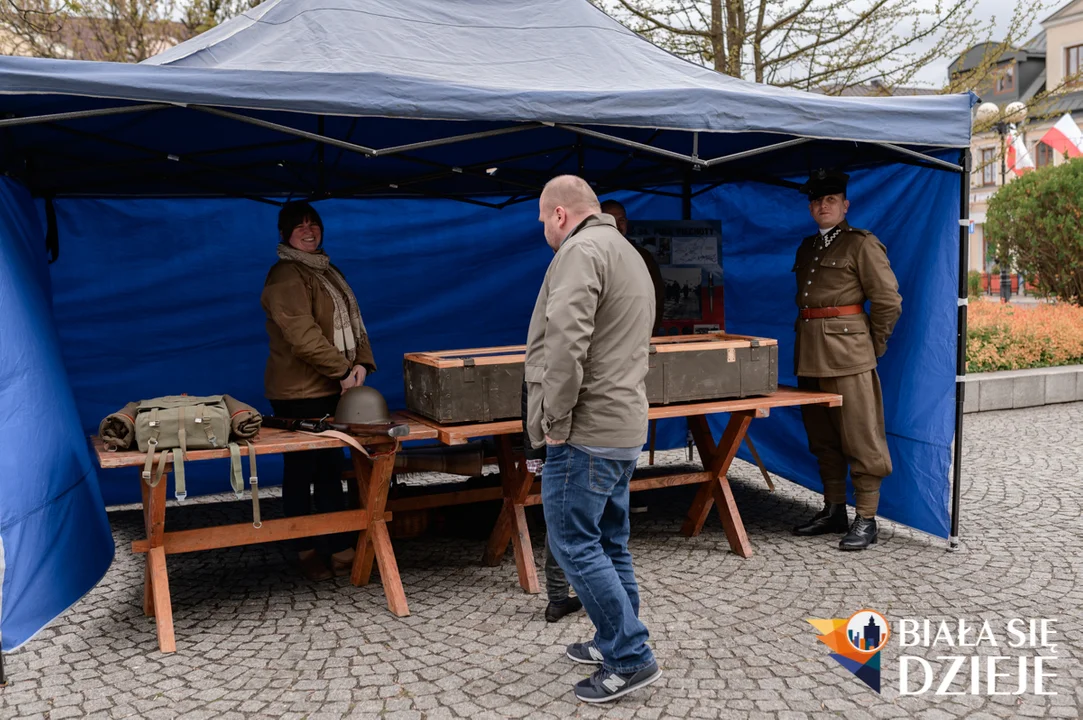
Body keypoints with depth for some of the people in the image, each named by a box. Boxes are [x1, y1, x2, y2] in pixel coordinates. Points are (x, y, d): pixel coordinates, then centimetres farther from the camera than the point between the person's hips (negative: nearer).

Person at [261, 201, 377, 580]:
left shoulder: (328, 272, 16)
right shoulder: (285, 276, -11)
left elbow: (352, 321, 14)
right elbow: (302, 334, -21)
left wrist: (362, 362, -3)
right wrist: (342, 370, -21)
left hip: (334, 390, 8)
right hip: (300, 393, -8)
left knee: (330, 469, 12)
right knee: (302, 472, 4)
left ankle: (340, 549, 19)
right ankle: (306, 552, 15)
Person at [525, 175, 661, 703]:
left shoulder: (581, 250, -12)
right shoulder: (629, 254, 20)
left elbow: (565, 341, -27)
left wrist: (555, 421, -17)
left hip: (587, 432, -10)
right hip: (626, 427, 10)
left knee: (575, 545, -2)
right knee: (609, 543, 17)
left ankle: (630, 658, 4)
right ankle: (614, 643, 28)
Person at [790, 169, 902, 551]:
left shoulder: (862, 244, -3)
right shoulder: (807, 247, 18)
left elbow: (889, 301, -6)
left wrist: (872, 346, -1)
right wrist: (808, 341, 17)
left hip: (848, 354, -7)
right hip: (810, 355, 8)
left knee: (860, 437, -4)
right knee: (822, 439, 12)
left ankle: (866, 520, 2)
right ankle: (833, 510, 23)